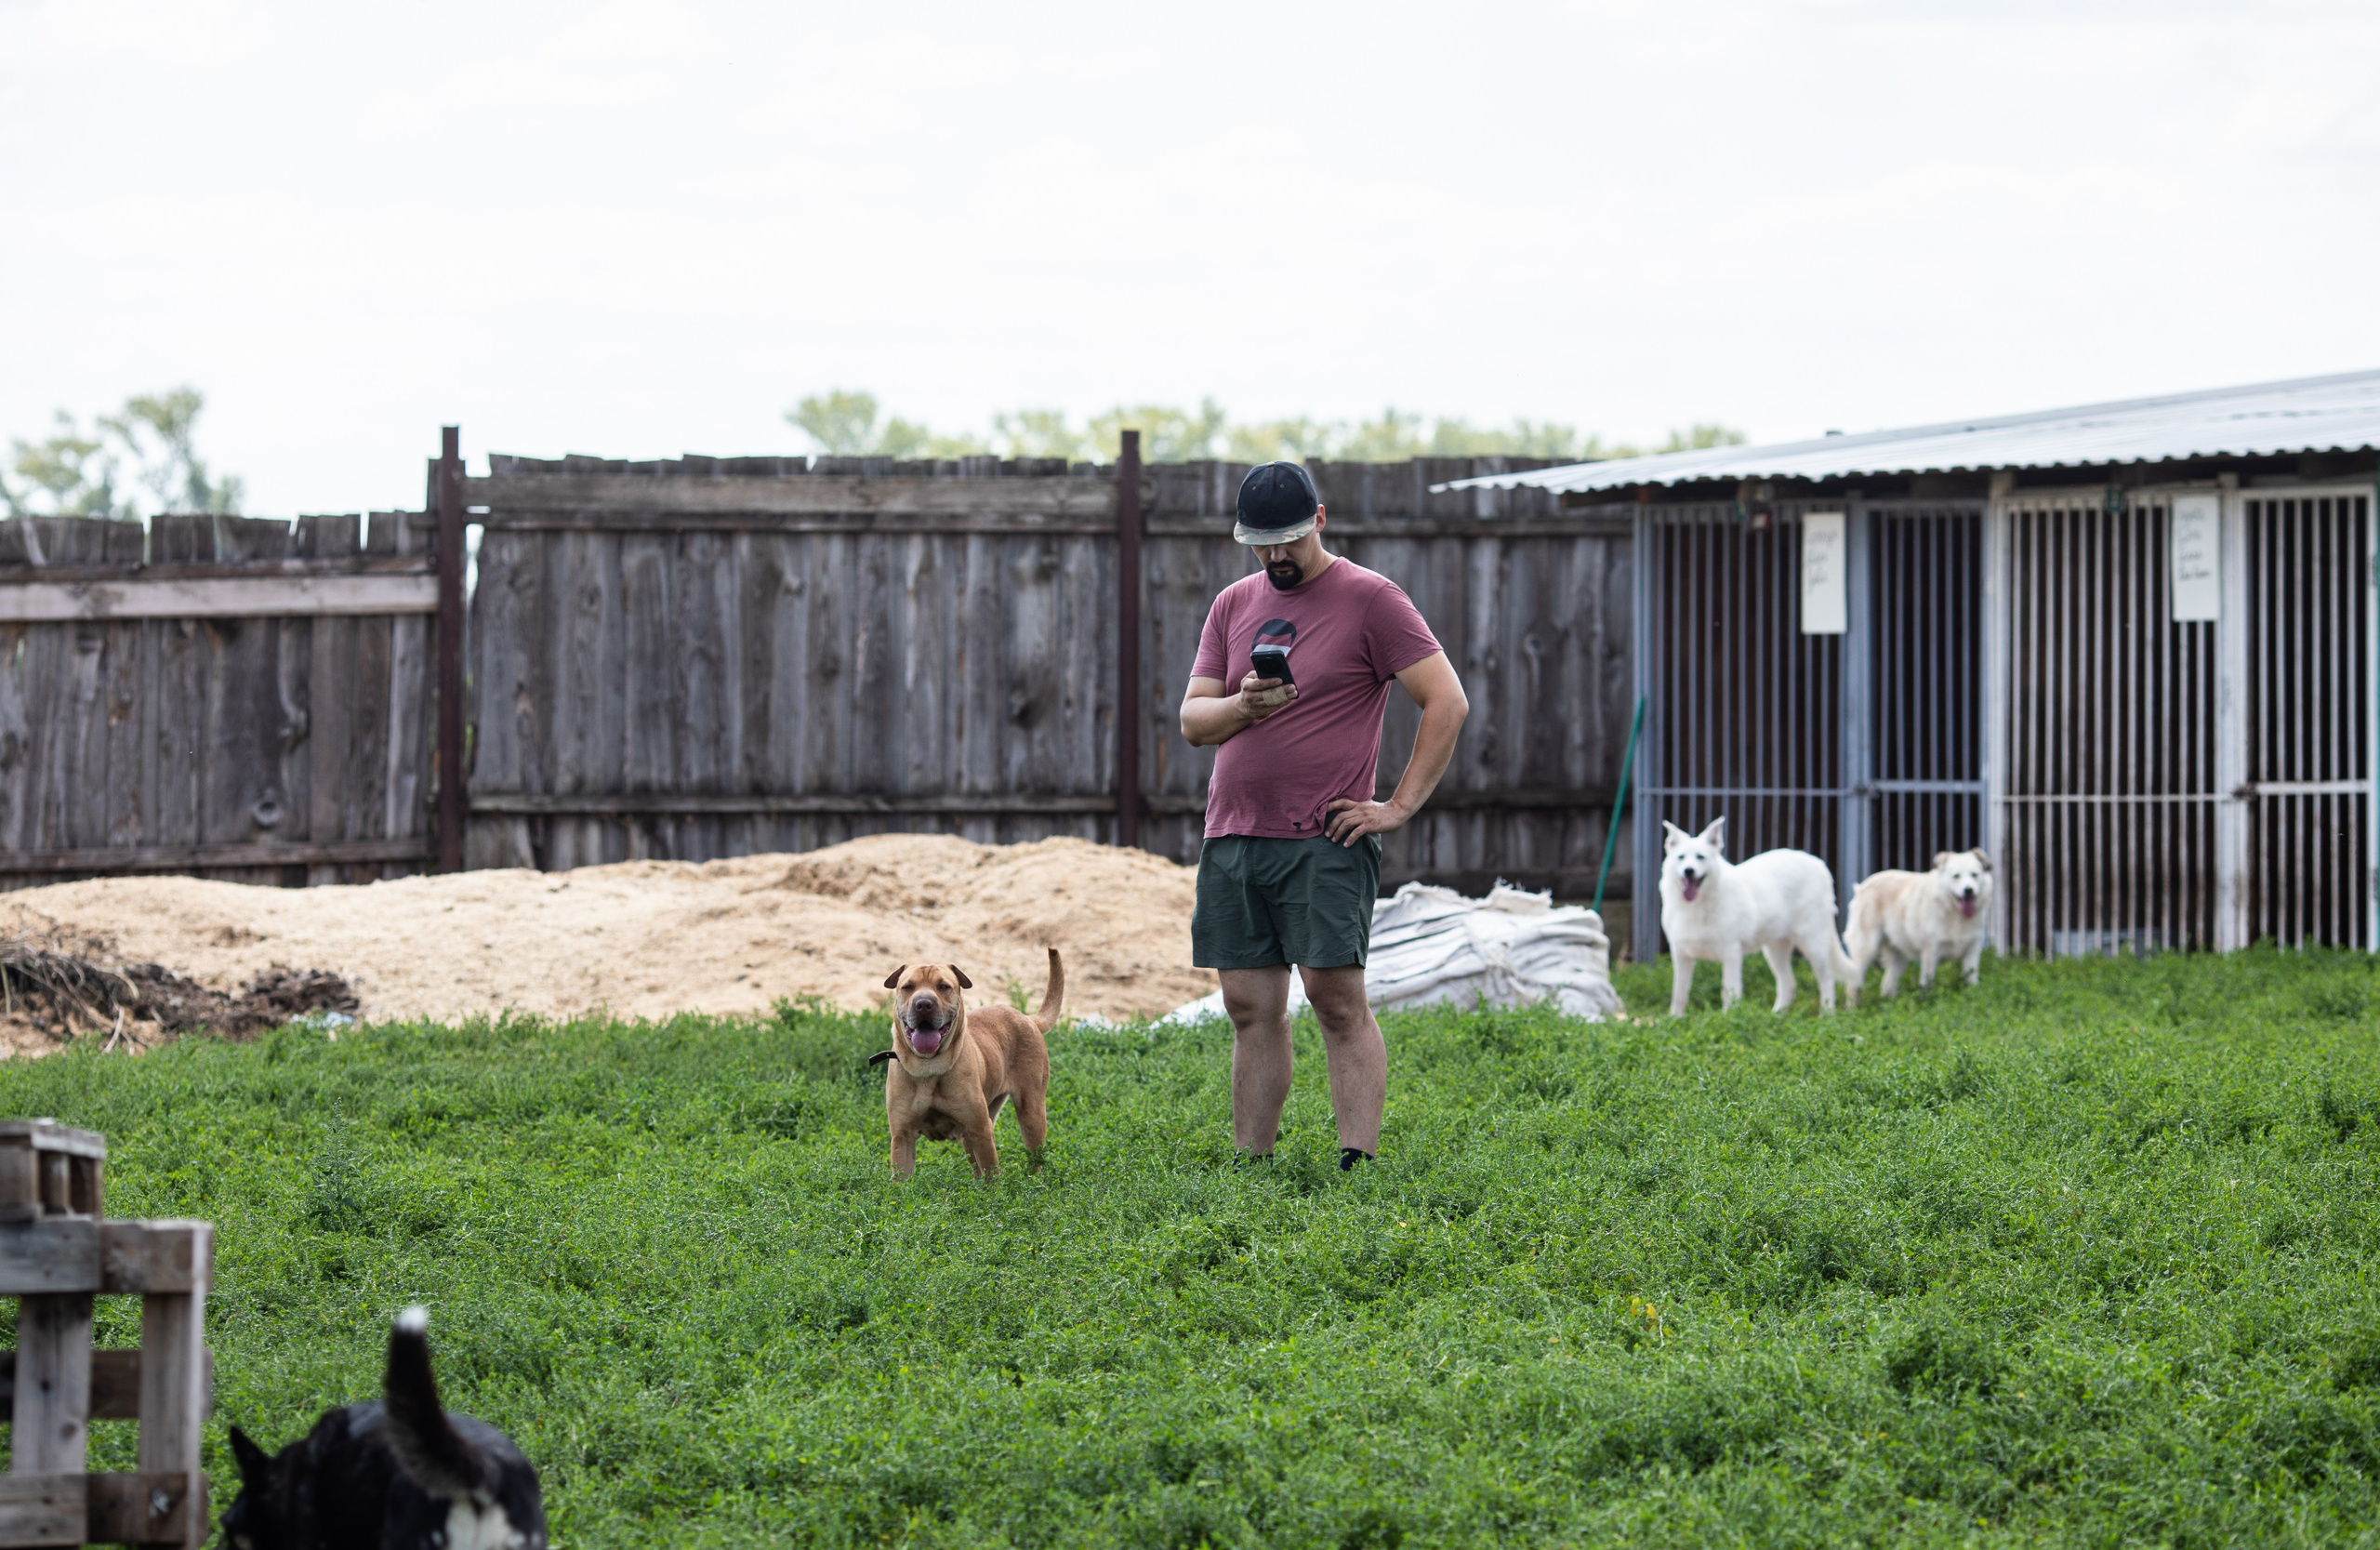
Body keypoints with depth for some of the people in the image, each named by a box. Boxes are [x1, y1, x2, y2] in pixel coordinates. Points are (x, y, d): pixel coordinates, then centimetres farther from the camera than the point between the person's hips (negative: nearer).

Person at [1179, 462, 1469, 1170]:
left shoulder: (1369, 599, -3)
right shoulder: (1233, 605, 15)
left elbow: (1448, 701, -7)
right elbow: (1192, 720, 12)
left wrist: (1401, 805, -11)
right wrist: (1242, 706, -11)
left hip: (1324, 842, -5)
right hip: (1231, 838, 5)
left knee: (1339, 1003, -10)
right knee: (1251, 1009, 5)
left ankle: (1358, 1165, -12)